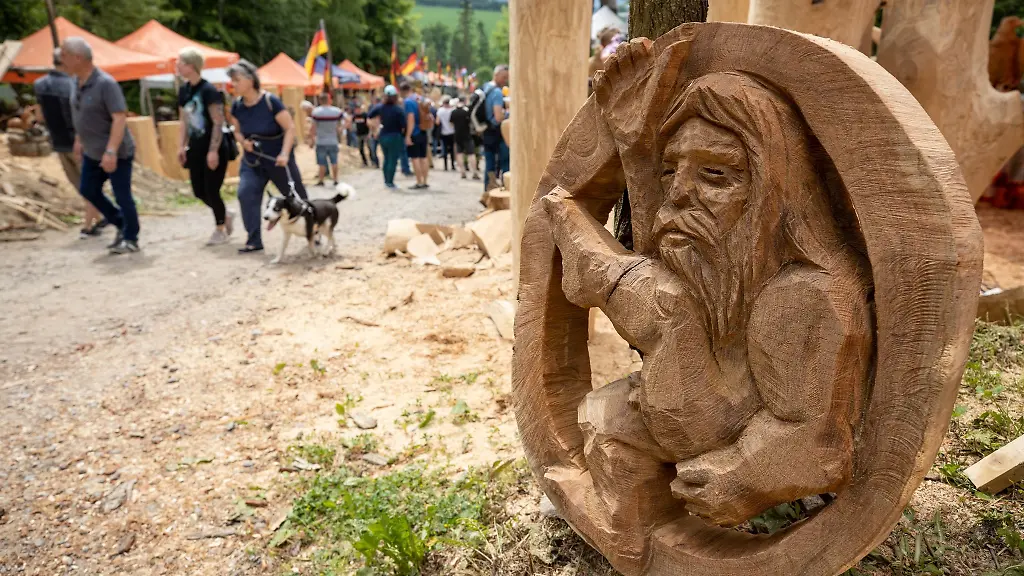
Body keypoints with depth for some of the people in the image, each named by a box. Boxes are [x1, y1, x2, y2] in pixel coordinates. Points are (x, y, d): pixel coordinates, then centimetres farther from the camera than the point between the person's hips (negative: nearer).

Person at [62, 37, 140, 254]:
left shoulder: (106, 84, -21)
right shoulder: (80, 82, 4)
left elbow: (120, 118, -27)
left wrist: (111, 151, -32)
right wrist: (79, 140, 22)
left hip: (116, 153, -9)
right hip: (92, 153, 9)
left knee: (122, 196, -1)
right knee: (88, 190, 15)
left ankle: (131, 240, 14)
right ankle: (122, 224, 29)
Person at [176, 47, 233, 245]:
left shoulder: (208, 90, -15)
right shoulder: (183, 90, 6)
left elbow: (218, 122, -17)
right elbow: (185, 120, 15)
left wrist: (213, 150, -20)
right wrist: (182, 146, 11)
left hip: (214, 149, -7)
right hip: (196, 148, 7)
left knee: (211, 190, -2)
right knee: (199, 191, 8)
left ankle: (220, 229, 16)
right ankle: (225, 216, 31)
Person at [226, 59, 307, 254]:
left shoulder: (271, 102, -20)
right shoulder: (237, 106, -3)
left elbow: (290, 128, -18)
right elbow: (237, 131, 11)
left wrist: (285, 154, -28)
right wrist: (243, 141, -12)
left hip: (277, 158, -4)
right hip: (252, 159, 5)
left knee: (296, 196, 8)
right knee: (245, 194, -13)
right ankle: (254, 240, -6)